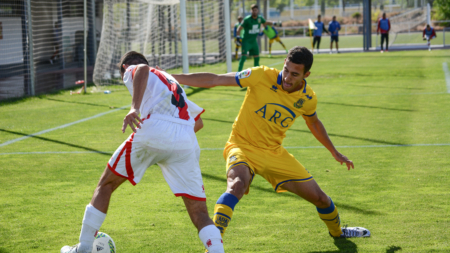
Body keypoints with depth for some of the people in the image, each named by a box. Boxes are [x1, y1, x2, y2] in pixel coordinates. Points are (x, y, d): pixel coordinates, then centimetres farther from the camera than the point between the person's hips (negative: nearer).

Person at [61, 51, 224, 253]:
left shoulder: (131, 70, 21)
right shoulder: (171, 81, 38)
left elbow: (143, 70, -7)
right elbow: (198, 121, 36)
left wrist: (135, 108, -18)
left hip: (153, 131, -4)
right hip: (186, 142, 4)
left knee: (105, 185, 16)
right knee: (199, 213, 6)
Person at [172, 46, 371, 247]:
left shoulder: (308, 98, -6)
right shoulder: (262, 76, -21)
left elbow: (313, 123, 18)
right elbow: (214, 80, -19)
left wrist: (334, 152, 27)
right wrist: (174, 78, -24)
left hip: (275, 153, 4)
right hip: (243, 146, -4)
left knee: (319, 197, 8)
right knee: (237, 185, -38)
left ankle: (337, 231, 41)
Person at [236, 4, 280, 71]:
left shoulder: (260, 18, -1)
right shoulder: (247, 19, -18)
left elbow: (265, 22, 21)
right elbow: (240, 28, -16)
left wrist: (273, 23, 9)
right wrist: (238, 36, -30)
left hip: (254, 41, 6)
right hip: (246, 41, -6)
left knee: (256, 57, 12)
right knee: (244, 56, -18)